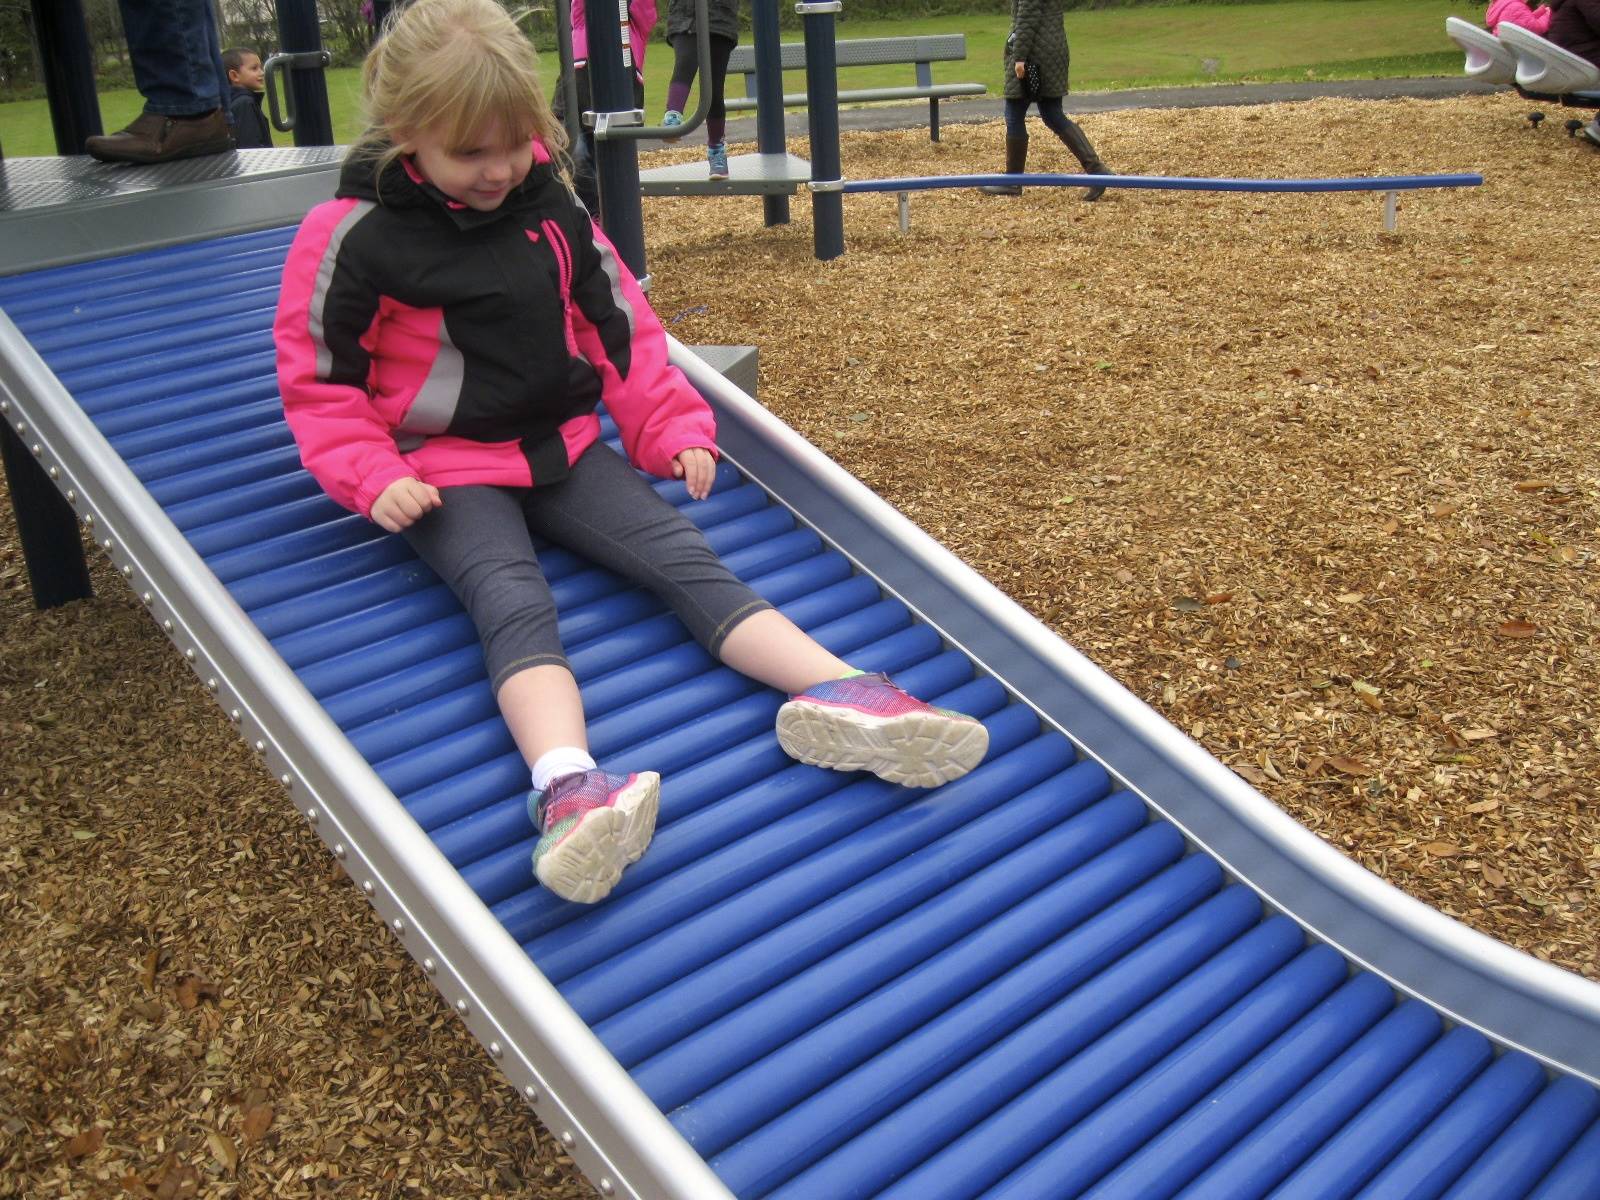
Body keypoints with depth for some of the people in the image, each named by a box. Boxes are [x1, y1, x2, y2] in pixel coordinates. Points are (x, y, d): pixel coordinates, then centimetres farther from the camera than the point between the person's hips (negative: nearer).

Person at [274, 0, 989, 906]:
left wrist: (672, 427, 6)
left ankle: (838, 693, -35)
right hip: (444, 472, -4)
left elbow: (620, 325, 14)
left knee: (683, 556, -18)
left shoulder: (552, 209, 6)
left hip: (561, 446, 4)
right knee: (514, 603, -31)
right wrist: (374, 477, -14)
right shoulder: (355, 235, -7)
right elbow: (320, 378, -1)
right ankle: (567, 784, -56)